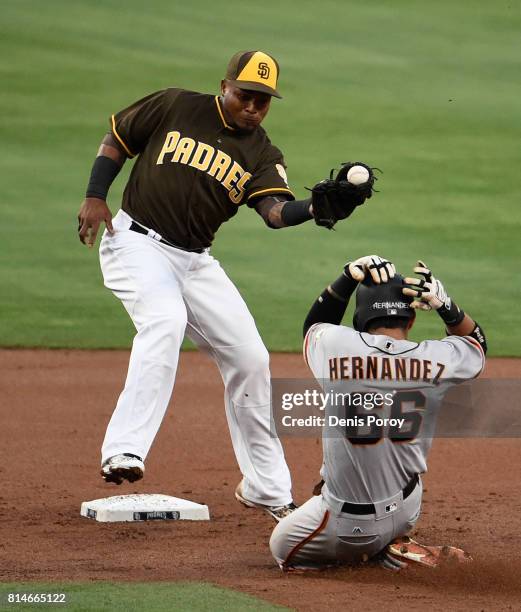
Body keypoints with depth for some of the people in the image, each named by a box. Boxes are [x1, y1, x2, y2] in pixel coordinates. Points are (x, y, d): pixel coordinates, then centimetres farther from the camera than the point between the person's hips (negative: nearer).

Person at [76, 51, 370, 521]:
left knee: (249, 359, 1)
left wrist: (315, 207, -38)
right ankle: (124, 452, -40)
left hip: (195, 261, 5)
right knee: (165, 321, -33)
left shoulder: (262, 155, 1)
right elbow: (118, 139, 8)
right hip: (136, 242, -5)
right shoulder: (174, 108, -3)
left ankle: (268, 490, 16)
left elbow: (275, 210, -17)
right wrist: (95, 197, -5)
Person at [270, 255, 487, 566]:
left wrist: (349, 278, 2)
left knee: (282, 546, 23)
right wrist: (445, 304, -2)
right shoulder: (437, 359, -13)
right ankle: (388, 544, 21)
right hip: (407, 513, 5)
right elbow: (476, 343, 13)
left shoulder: (335, 346, -17)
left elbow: (315, 325, 11)